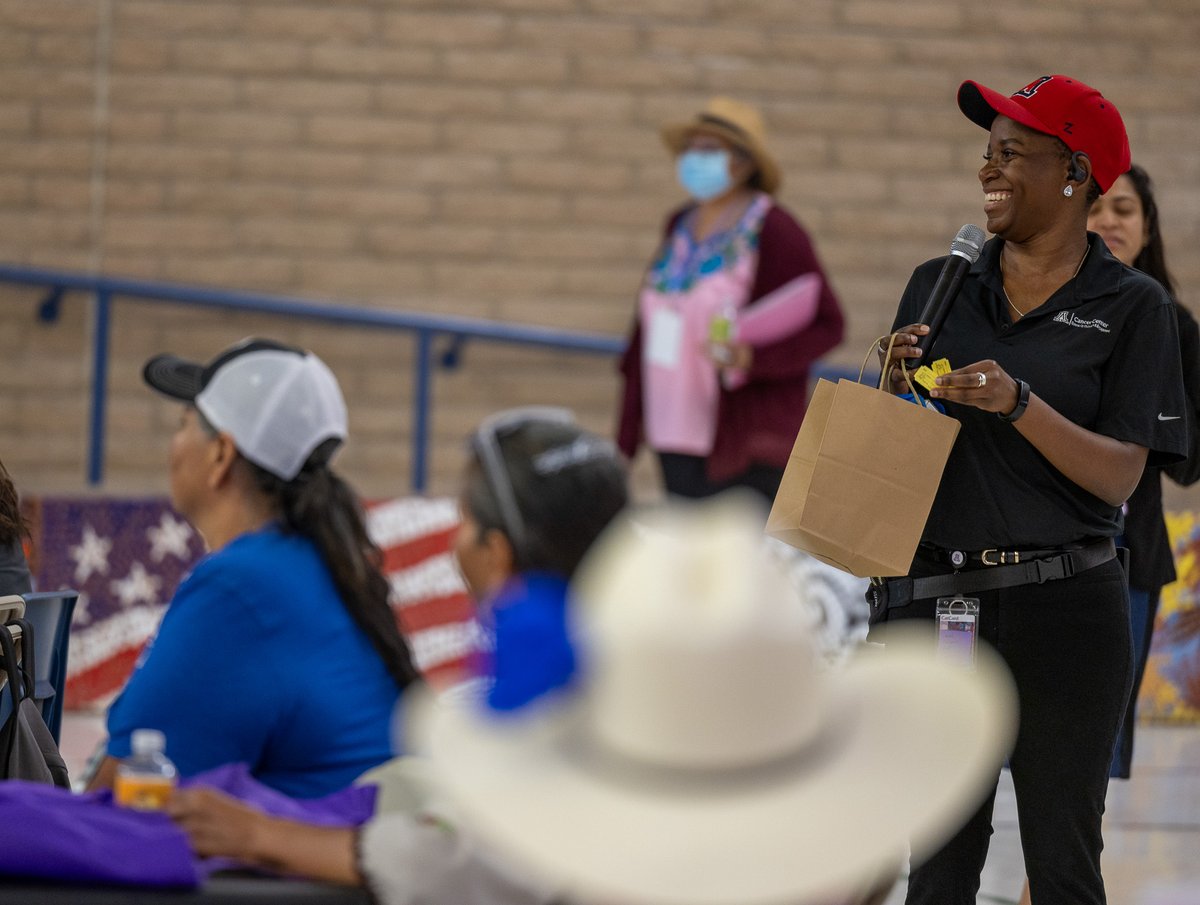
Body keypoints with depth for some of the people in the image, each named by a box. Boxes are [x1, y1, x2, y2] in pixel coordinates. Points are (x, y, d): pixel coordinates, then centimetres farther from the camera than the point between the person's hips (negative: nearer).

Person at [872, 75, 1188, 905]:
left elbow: (1121, 475, -8)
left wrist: (1018, 405, -21)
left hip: (1064, 612, -3)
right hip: (937, 602, 3)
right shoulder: (939, 287, 11)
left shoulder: (1131, 306, 0)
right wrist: (898, 384, -5)